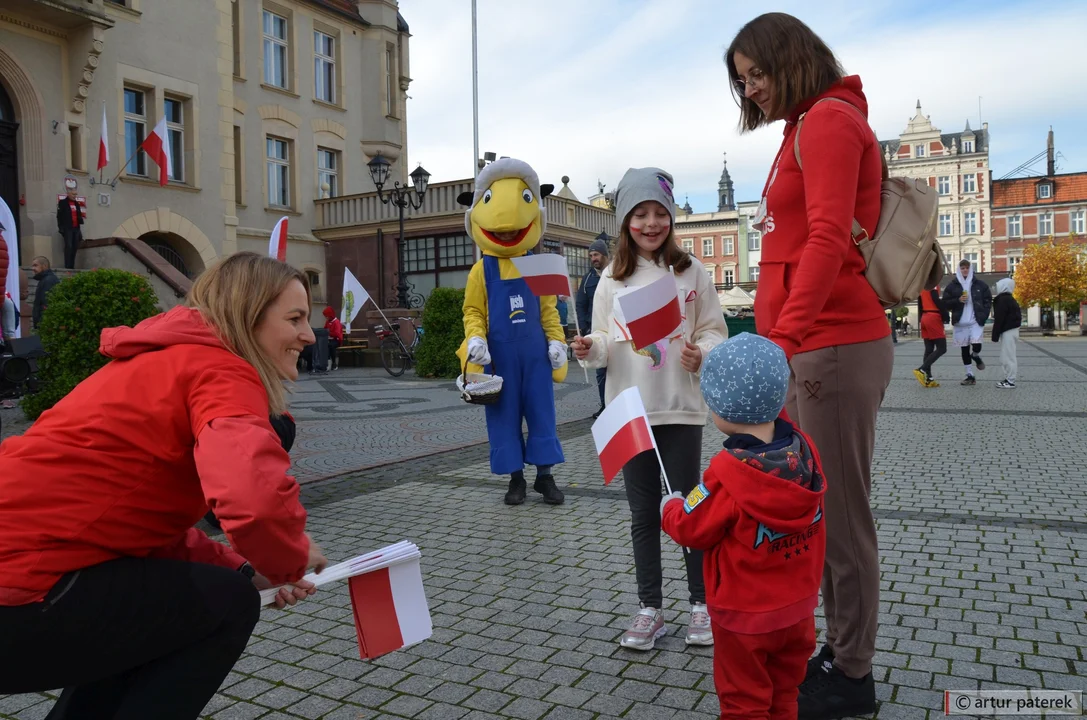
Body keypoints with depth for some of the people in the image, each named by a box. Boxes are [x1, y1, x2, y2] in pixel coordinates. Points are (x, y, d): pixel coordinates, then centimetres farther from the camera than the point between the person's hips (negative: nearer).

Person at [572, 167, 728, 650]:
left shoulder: (691, 272, 1)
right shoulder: (613, 278, 5)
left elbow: (713, 329, 3)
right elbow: (606, 342, 6)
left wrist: (701, 354, -17)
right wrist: (591, 349, -15)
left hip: (681, 407, -2)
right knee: (643, 512, 10)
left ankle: (701, 602, 24)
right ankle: (649, 609, 23)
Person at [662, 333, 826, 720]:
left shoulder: (729, 473, -28)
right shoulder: (804, 449, -11)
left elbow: (692, 529, -16)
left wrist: (669, 508, 2)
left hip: (745, 614, -6)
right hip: (798, 605, 6)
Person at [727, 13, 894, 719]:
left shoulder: (829, 119, -6)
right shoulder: (807, 128, 22)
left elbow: (828, 240, -19)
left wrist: (782, 336, -25)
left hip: (836, 346, -10)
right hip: (814, 345, 10)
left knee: (841, 513, -1)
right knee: (822, 507, 14)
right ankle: (840, 652, 27)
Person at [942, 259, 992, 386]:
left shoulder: (980, 284, 5)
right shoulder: (952, 285, 4)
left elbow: (988, 300, 8)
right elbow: (945, 302, 4)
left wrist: (983, 316, -3)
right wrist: (958, 300, -13)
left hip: (976, 321, -1)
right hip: (960, 323, 1)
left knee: (976, 344, -18)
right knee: (964, 349, 4)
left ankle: (976, 356, 20)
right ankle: (969, 375, 13)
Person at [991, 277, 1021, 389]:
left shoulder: (1003, 300, -14)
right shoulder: (1009, 299, 16)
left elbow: (999, 319, -17)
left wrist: (995, 335, -15)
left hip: (1008, 331, -10)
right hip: (1011, 330, 10)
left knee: (1008, 356, -7)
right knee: (1007, 356, 14)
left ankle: (1010, 382, -4)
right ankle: (1008, 379, 17)